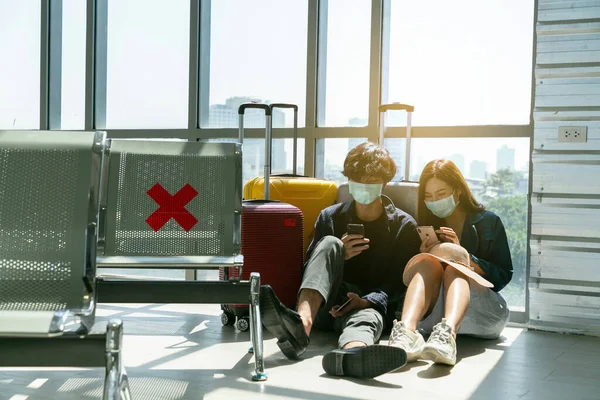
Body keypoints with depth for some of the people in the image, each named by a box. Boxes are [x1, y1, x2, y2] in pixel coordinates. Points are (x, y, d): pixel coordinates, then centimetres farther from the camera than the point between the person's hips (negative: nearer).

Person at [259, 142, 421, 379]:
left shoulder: (404, 226, 8)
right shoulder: (330, 217, 13)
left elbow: (403, 281, -2)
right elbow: (308, 269, 10)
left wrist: (367, 301, -21)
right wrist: (338, 255, -11)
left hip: (370, 306, -1)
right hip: (325, 305, 2)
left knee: (367, 316, -38)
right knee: (330, 243, -25)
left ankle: (351, 354, -79)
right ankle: (302, 323, -54)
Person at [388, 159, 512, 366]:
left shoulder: (488, 222, 14)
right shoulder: (425, 225, 19)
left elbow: (504, 275, 4)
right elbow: (410, 274, 14)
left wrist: (463, 256, -7)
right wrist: (426, 256, -6)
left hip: (481, 309, -1)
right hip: (431, 313, 1)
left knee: (454, 268, -30)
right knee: (429, 263, -27)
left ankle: (447, 332, -61)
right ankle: (406, 330, -55)